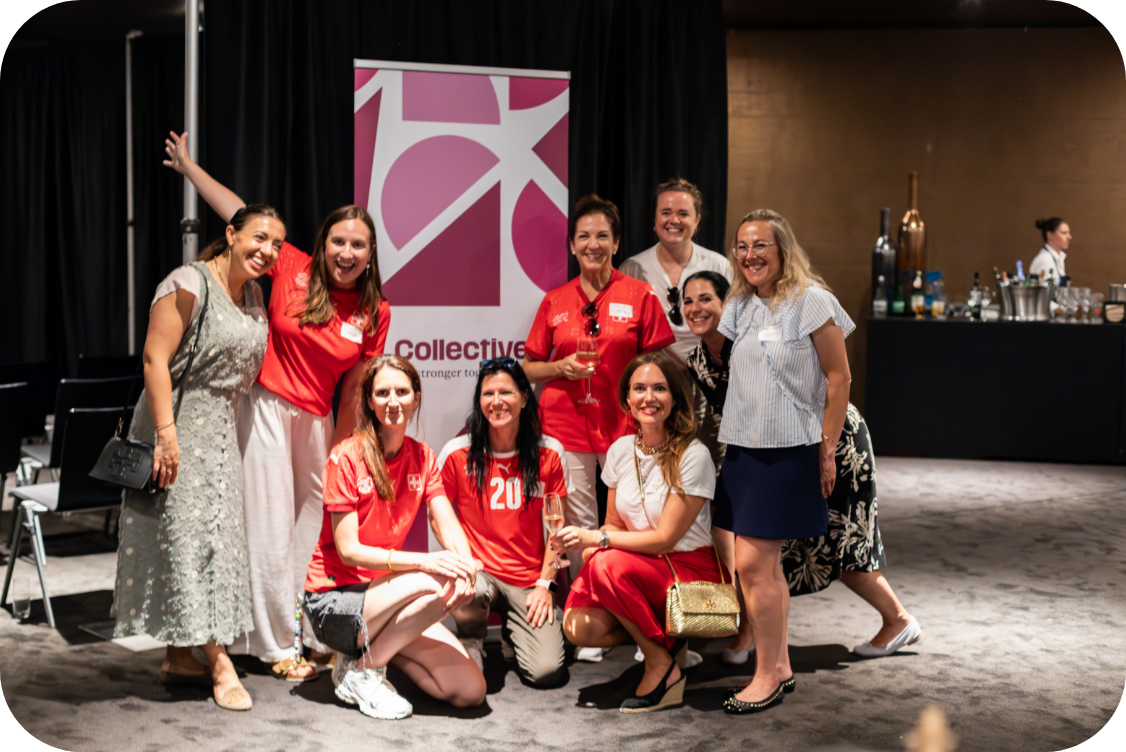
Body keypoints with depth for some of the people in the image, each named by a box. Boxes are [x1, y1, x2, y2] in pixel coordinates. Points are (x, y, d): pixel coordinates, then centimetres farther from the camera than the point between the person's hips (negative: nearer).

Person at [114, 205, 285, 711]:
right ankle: (220, 664, -5)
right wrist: (166, 433, -24)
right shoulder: (188, 284, -13)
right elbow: (155, 359, -18)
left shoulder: (252, 294, 12)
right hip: (183, 427, -8)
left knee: (215, 533, 10)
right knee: (191, 534, -7)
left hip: (224, 435, 9)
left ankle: (178, 657, 20)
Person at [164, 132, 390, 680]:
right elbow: (241, 216, -1)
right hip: (269, 407, -3)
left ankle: (306, 627, 26)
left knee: (316, 518, 9)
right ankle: (277, 645, 13)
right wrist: (188, 166, 3)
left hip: (317, 419, 3)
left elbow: (354, 389, 4)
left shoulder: (375, 313, -2)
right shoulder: (294, 270, -7)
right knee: (271, 529, 1)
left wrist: (341, 450, 6)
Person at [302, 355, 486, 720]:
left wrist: (466, 566, -28)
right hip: (333, 600, -6)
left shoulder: (423, 457, 5)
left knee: (471, 691, -8)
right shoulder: (346, 457, -13)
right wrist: (424, 561, -30)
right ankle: (361, 670, -11)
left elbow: (450, 527, -5)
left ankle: (375, 644, 11)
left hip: (384, 591, 6)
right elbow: (348, 550, -17)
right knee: (434, 583, -33)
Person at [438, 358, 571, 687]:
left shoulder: (549, 453, -1)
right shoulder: (457, 453, -4)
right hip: (478, 570, -1)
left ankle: (512, 629, 20)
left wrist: (545, 583, -3)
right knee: (469, 596, -38)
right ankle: (472, 638, 1)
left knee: (547, 672, -16)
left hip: (530, 579, 1)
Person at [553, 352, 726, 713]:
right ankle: (664, 638, 5)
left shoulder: (693, 457, -16)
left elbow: (664, 538, -17)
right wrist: (585, 545, -11)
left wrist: (595, 539, -21)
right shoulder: (621, 450, 3)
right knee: (578, 626, -21)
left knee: (609, 565, -32)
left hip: (692, 571, -5)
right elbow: (614, 524, 11)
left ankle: (662, 665, -12)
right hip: (640, 570, 5)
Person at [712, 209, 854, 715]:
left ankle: (767, 677, 4)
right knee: (766, 563, 12)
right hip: (742, 447, 7)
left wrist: (827, 451, -7)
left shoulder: (811, 301, -9)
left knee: (752, 563, -9)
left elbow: (838, 379, -7)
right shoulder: (739, 306, 10)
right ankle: (780, 666, 24)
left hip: (787, 450, -7)